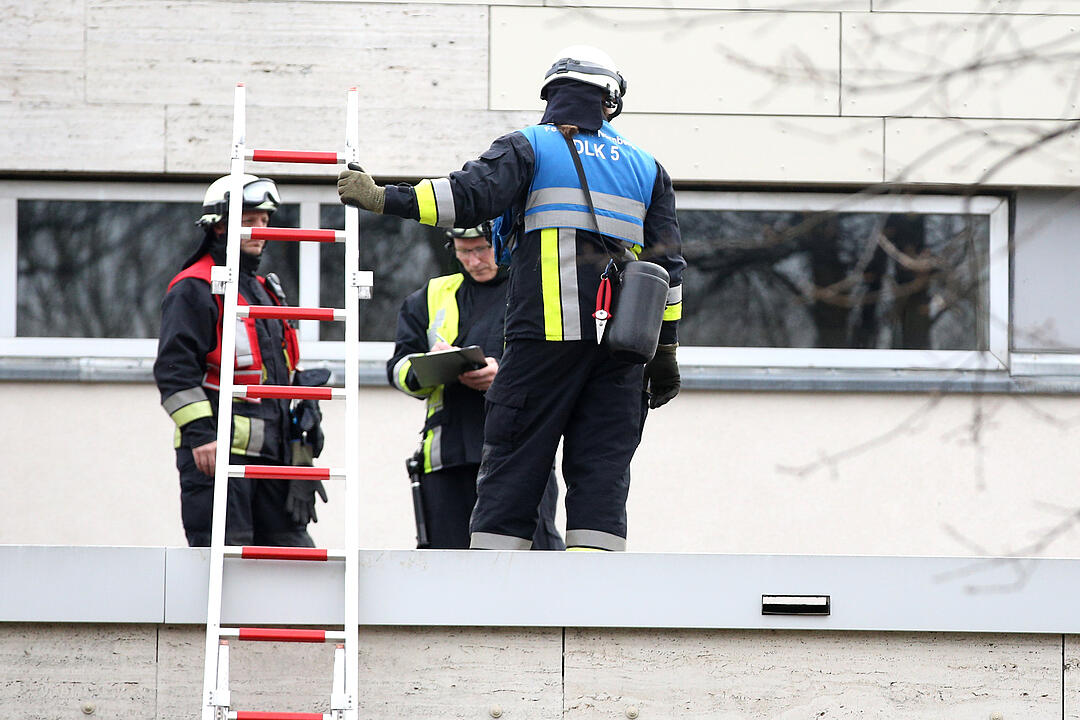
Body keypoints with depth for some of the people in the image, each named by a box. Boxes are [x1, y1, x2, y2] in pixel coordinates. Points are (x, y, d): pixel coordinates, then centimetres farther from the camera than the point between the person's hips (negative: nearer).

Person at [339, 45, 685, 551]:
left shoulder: (529, 147, 5)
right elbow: (667, 266, 17)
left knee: (513, 469, -2)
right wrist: (665, 351, 20)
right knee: (601, 469, 3)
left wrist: (383, 198, -10)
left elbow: (474, 194, -12)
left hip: (546, 336, -3)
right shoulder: (646, 168, 19)